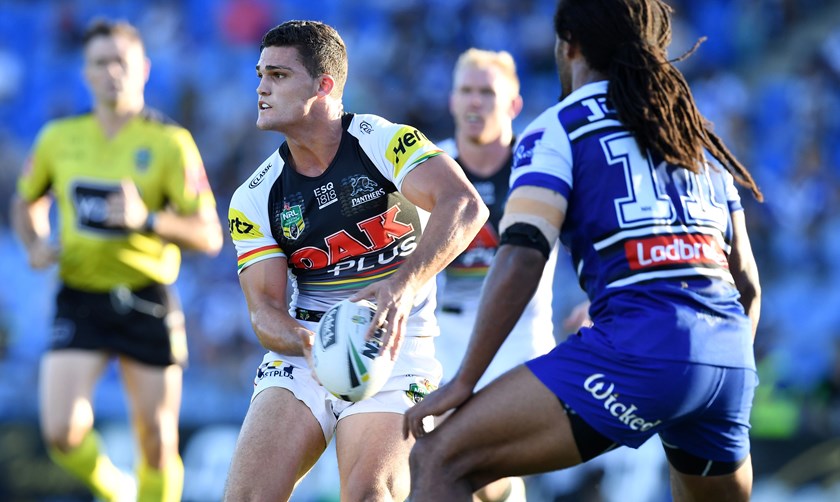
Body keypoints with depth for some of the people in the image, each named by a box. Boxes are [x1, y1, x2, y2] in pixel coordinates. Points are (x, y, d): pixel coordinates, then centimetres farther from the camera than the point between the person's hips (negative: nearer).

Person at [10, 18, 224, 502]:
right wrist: (36, 246, 1)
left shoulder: (170, 142, -6)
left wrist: (147, 219, -26)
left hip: (146, 302, -2)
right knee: (62, 431, -13)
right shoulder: (60, 137, 4)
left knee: (157, 443, 2)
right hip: (80, 300, 2)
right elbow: (27, 202, 22)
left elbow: (209, 236, -10)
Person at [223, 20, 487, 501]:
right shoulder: (254, 199, 6)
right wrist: (311, 344, -24)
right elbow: (265, 307, 0)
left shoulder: (385, 142, -8)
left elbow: (465, 207, -24)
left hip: (394, 350, -4)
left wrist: (402, 286, -39)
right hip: (303, 352, 4)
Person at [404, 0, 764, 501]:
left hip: (639, 345, -6)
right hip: (731, 356, 6)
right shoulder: (699, 136, 25)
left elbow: (522, 258, -6)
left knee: (440, 460, -6)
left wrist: (464, 381, -5)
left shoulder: (558, 128, 8)